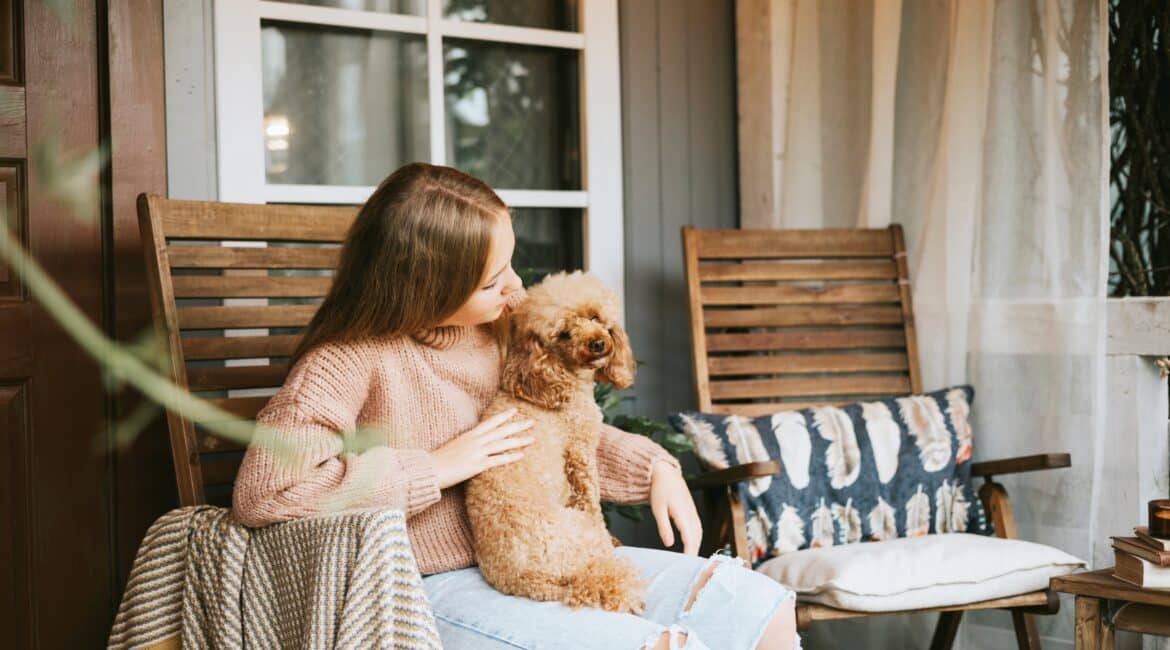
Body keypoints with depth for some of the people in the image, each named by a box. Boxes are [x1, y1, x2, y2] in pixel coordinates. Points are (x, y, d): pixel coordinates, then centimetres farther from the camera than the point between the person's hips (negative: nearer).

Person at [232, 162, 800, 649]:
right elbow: (261, 490, -27)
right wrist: (439, 466, -21)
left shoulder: (503, 329, 6)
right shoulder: (353, 360, -14)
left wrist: (654, 468, 5)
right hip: (442, 591, -7)